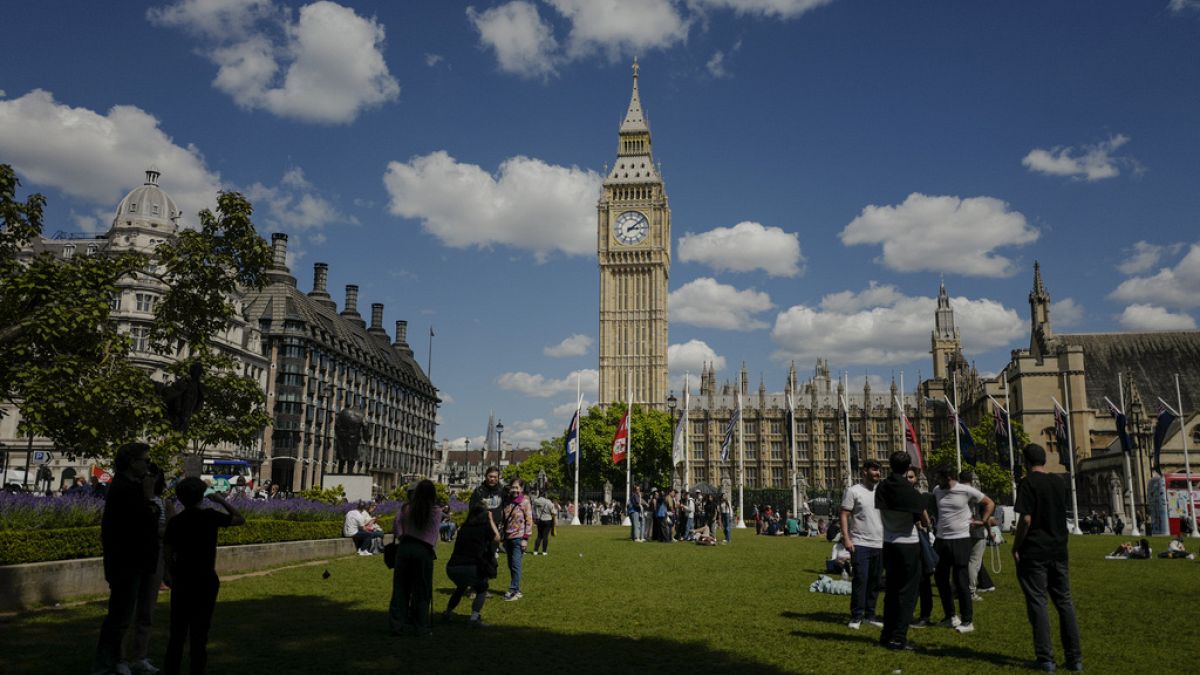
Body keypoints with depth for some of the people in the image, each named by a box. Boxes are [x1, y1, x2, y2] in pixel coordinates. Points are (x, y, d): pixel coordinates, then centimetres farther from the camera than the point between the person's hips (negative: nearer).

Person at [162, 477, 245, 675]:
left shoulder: (174, 522, -1)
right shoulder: (210, 517, -9)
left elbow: (167, 553, -4)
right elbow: (240, 519, 0)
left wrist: (168, 574, 9)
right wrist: (222, 501, 7)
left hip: (182, 581, 2)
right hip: (206, 580, -2)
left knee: (178, 629, 13)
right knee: (200, 629, 5)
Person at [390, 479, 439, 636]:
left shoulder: (406, 509, 4)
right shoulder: (434, 511, -2)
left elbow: (396, 530, 5)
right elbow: (434, 533, 2)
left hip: (404, 548, 3)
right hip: (424, 550, -2)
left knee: (401, 588, 11)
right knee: (421, 590, 7)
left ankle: (397, 624, 13)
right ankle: (420, 627, 11)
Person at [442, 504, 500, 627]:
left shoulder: (464, 528, 15)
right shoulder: (485, 527, 3)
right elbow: (497, 539, 20)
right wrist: (491, 520, 23)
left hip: (452, 567, 5)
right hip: (470, 568, -5)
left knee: (461, 586, 35)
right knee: (482, 589, 21)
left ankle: (447, 612, 43)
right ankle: (474, 617, 2)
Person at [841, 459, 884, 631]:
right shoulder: (854, 491, -4)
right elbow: (844, 516, -8)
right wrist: (846, 538, -17)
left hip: (879, 544, 6)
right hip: (860, 544, -6)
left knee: (875, 581, 9)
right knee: (860, 580, -7)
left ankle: (869, 614, 20)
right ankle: (856, 616, 1)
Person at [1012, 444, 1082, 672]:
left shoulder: (1028, 483, -11)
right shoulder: (1059, 483, 8)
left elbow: (1025, 519, -17)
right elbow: (1060, 514, 17)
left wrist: (1015, 547, -8)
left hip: (1034, 552, -6)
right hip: (1059, 550, 6)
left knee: (1037, 603, 0)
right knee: (1064, 602, 11)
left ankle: (1045, 658, 1)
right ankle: (1074, 658, 14)